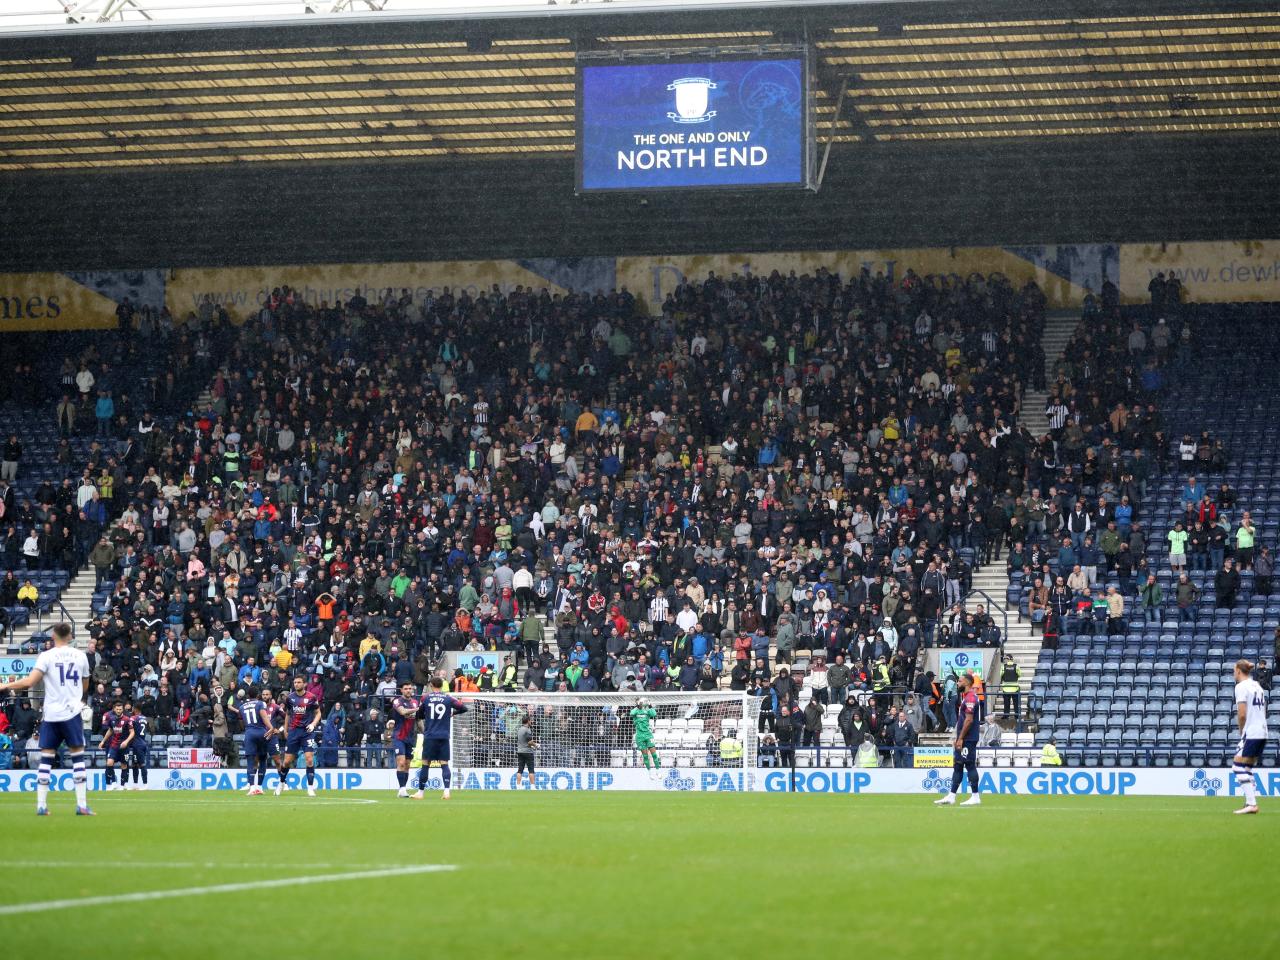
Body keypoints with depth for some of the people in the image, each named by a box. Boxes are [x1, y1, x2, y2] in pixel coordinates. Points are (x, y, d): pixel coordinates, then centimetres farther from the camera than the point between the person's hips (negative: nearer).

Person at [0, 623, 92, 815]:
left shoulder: (47, 656, -4)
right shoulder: (80, 656, 6)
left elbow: (30, 681, -13)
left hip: (51, 714, -1)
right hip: (73, 712, 1)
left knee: (46, 758, 4)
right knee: (78, 756, 3)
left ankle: (41, 805, 0)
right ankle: (82, 805, -5)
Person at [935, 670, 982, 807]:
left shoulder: (970, 697, -15)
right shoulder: (965, 696, 18)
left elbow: (969, 720, -21)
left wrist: (960, 738, -19)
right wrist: (958, 738, 20)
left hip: (968, 739, -11)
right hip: (963, 740, 11)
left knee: (970, 765, -7)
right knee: (957, 766, 10)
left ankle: (975, 796, -5)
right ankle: (951, 796, 12)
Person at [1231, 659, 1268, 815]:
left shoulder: (1241, 687, -9)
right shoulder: (1257, 686, 16)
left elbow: (1242, 714, -16)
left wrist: (1241, 731, 0)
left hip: (1250, 734, -8)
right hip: (1262, 733, 8)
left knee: (1238, 767, -6)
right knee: (1247, 769, 13)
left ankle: (1251, 803, -15)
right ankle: (1251, 803, 8)